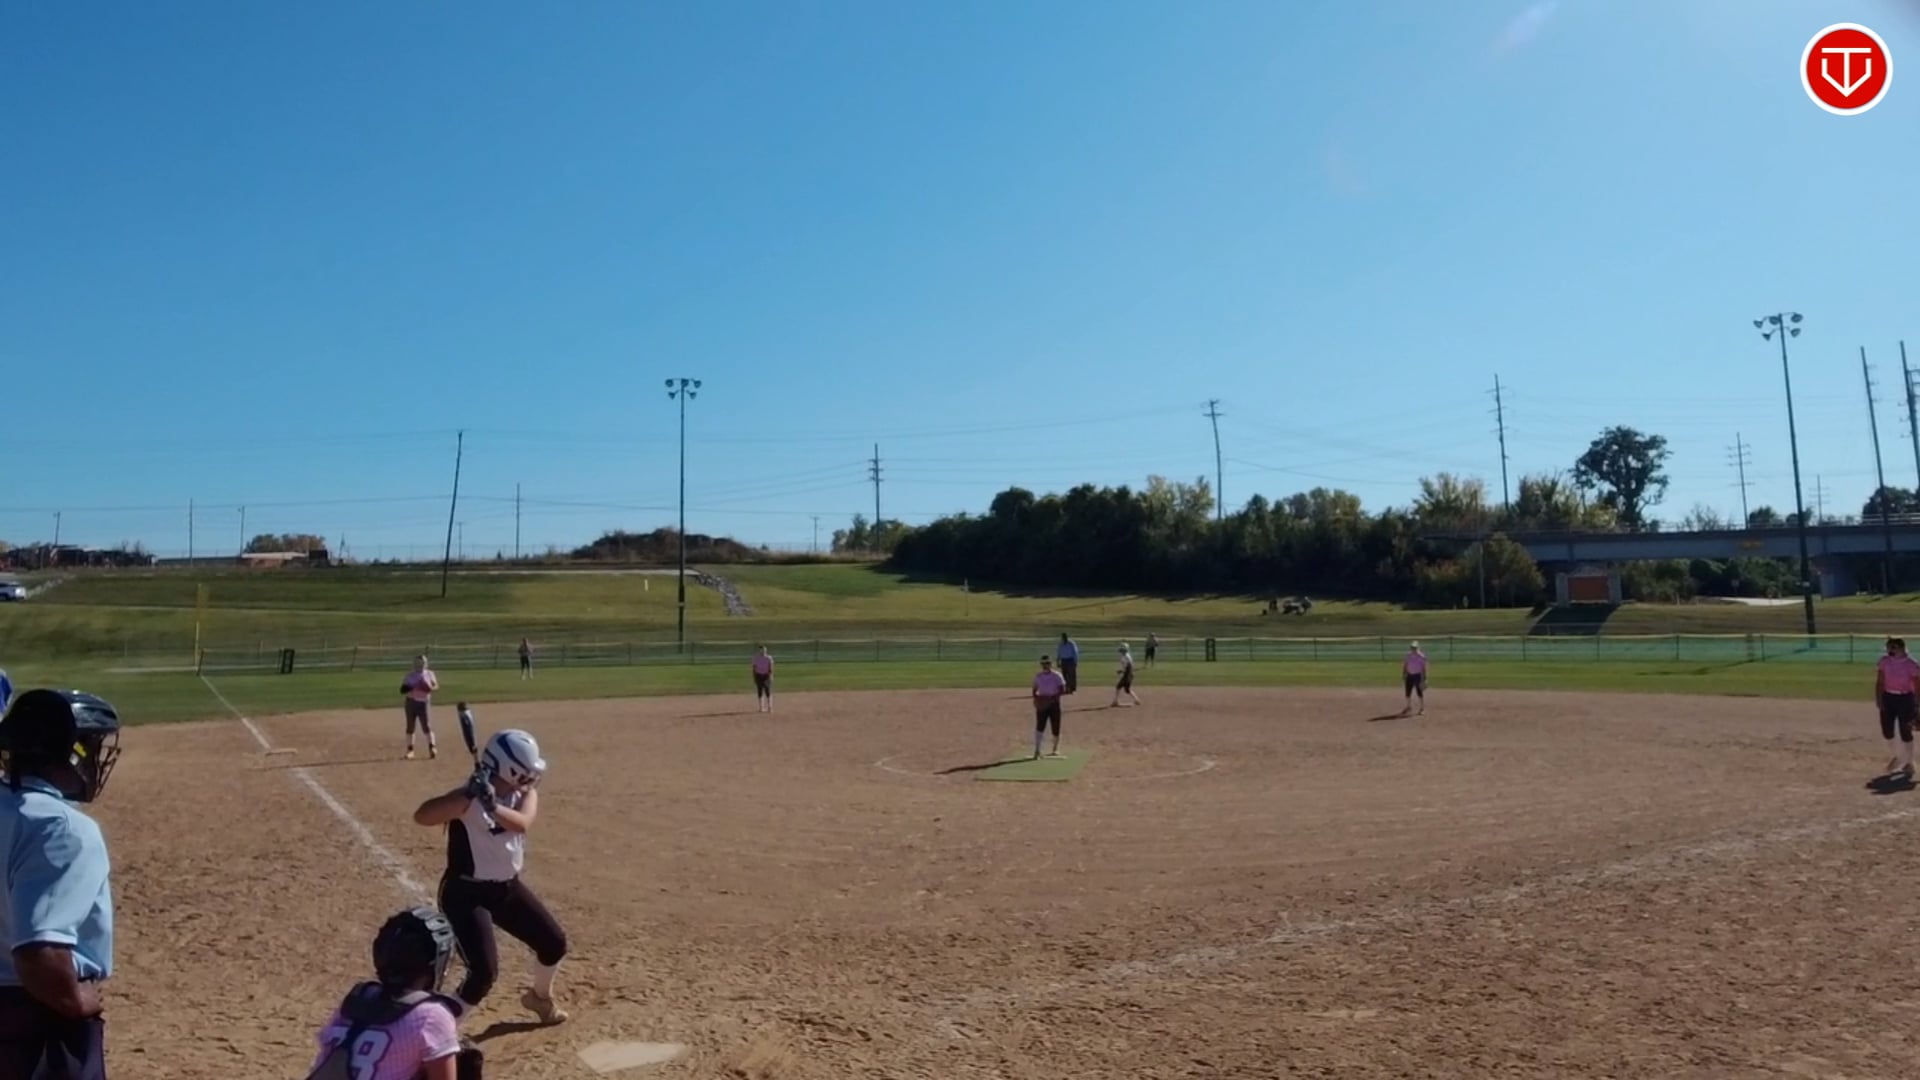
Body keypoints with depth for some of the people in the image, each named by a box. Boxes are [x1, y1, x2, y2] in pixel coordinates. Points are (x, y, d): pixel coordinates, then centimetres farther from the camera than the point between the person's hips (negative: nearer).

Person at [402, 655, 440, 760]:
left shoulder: (429, 674, 4)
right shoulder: (409, 675, 4)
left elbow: (436, 686, 6)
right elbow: (403, 687, 7)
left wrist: (430, 688, -15)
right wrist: (404, 693, -15)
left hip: (424, 702, -1)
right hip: (411, 702, 1)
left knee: (427, 726, -6)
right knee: (410, 726, 4)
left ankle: (432, 748, -4)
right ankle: (410, 750, 11)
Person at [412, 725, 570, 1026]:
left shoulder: (525, 791, -6)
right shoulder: (470, 796, -23)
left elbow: (522, 823, -26)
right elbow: (421, 816, -38)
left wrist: (493, 805, -43)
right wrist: (469, 796, -48)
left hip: (507, 887, 7)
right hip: (466, 894, -7)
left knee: (554, 942, 15)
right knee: (484, 972, -18)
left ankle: (540, 996, 45)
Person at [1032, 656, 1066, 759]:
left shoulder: (1056, 676, -5)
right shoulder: (1038, 677, 5)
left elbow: (1062, 690, -9)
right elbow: (1035, 690, 11)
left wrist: (1051, 698, -20)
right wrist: (1036, 698, -9)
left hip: (1054, 703, -1)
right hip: (1042, 704, 1)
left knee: (1056, 727, 6)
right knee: (1039, 727, -10)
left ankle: (1055, 749, 24)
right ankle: (1037, 750, -13)